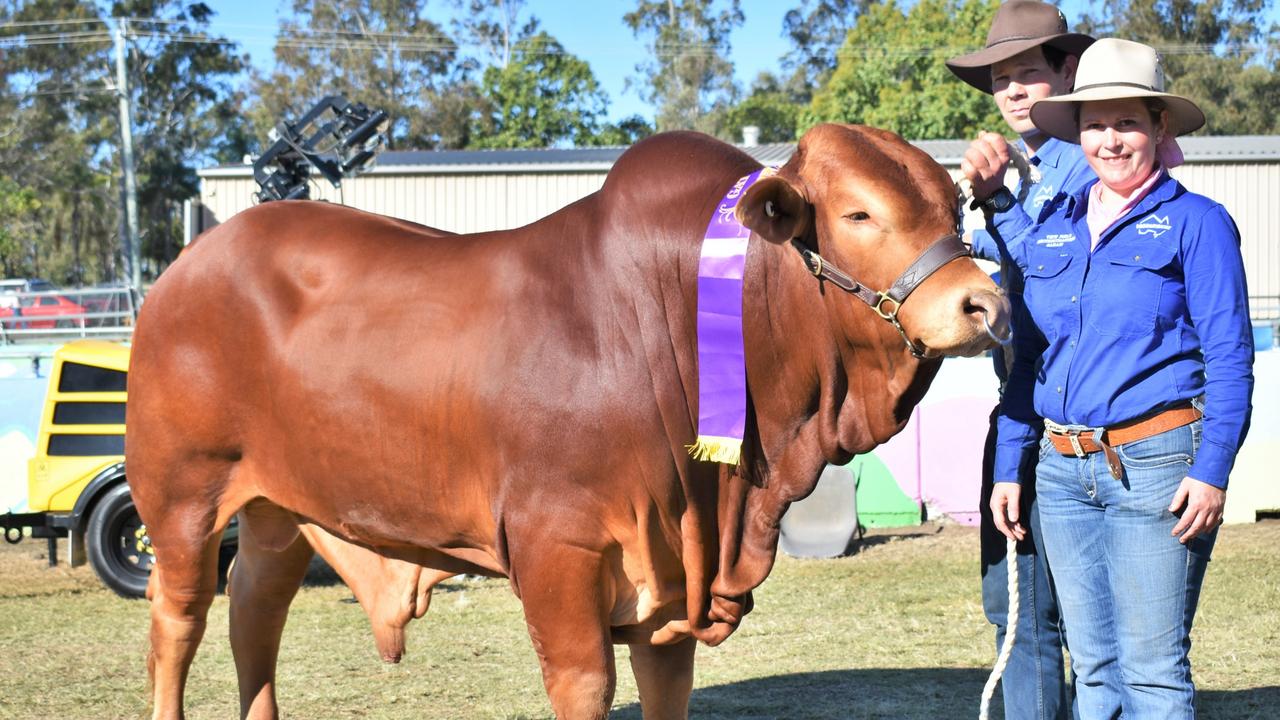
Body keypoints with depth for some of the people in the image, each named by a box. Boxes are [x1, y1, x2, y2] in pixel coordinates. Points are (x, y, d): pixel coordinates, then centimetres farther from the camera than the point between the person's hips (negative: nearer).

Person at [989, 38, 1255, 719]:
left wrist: (1212, 471, -15)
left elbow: (1229, 358, -6)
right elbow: (1024, 359, 16)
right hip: (1062, 469, 5)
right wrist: (1008, 469, 12)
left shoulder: (1196, 222, -2)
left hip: (1156, 462, -5)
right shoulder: (1049, 227, 13)